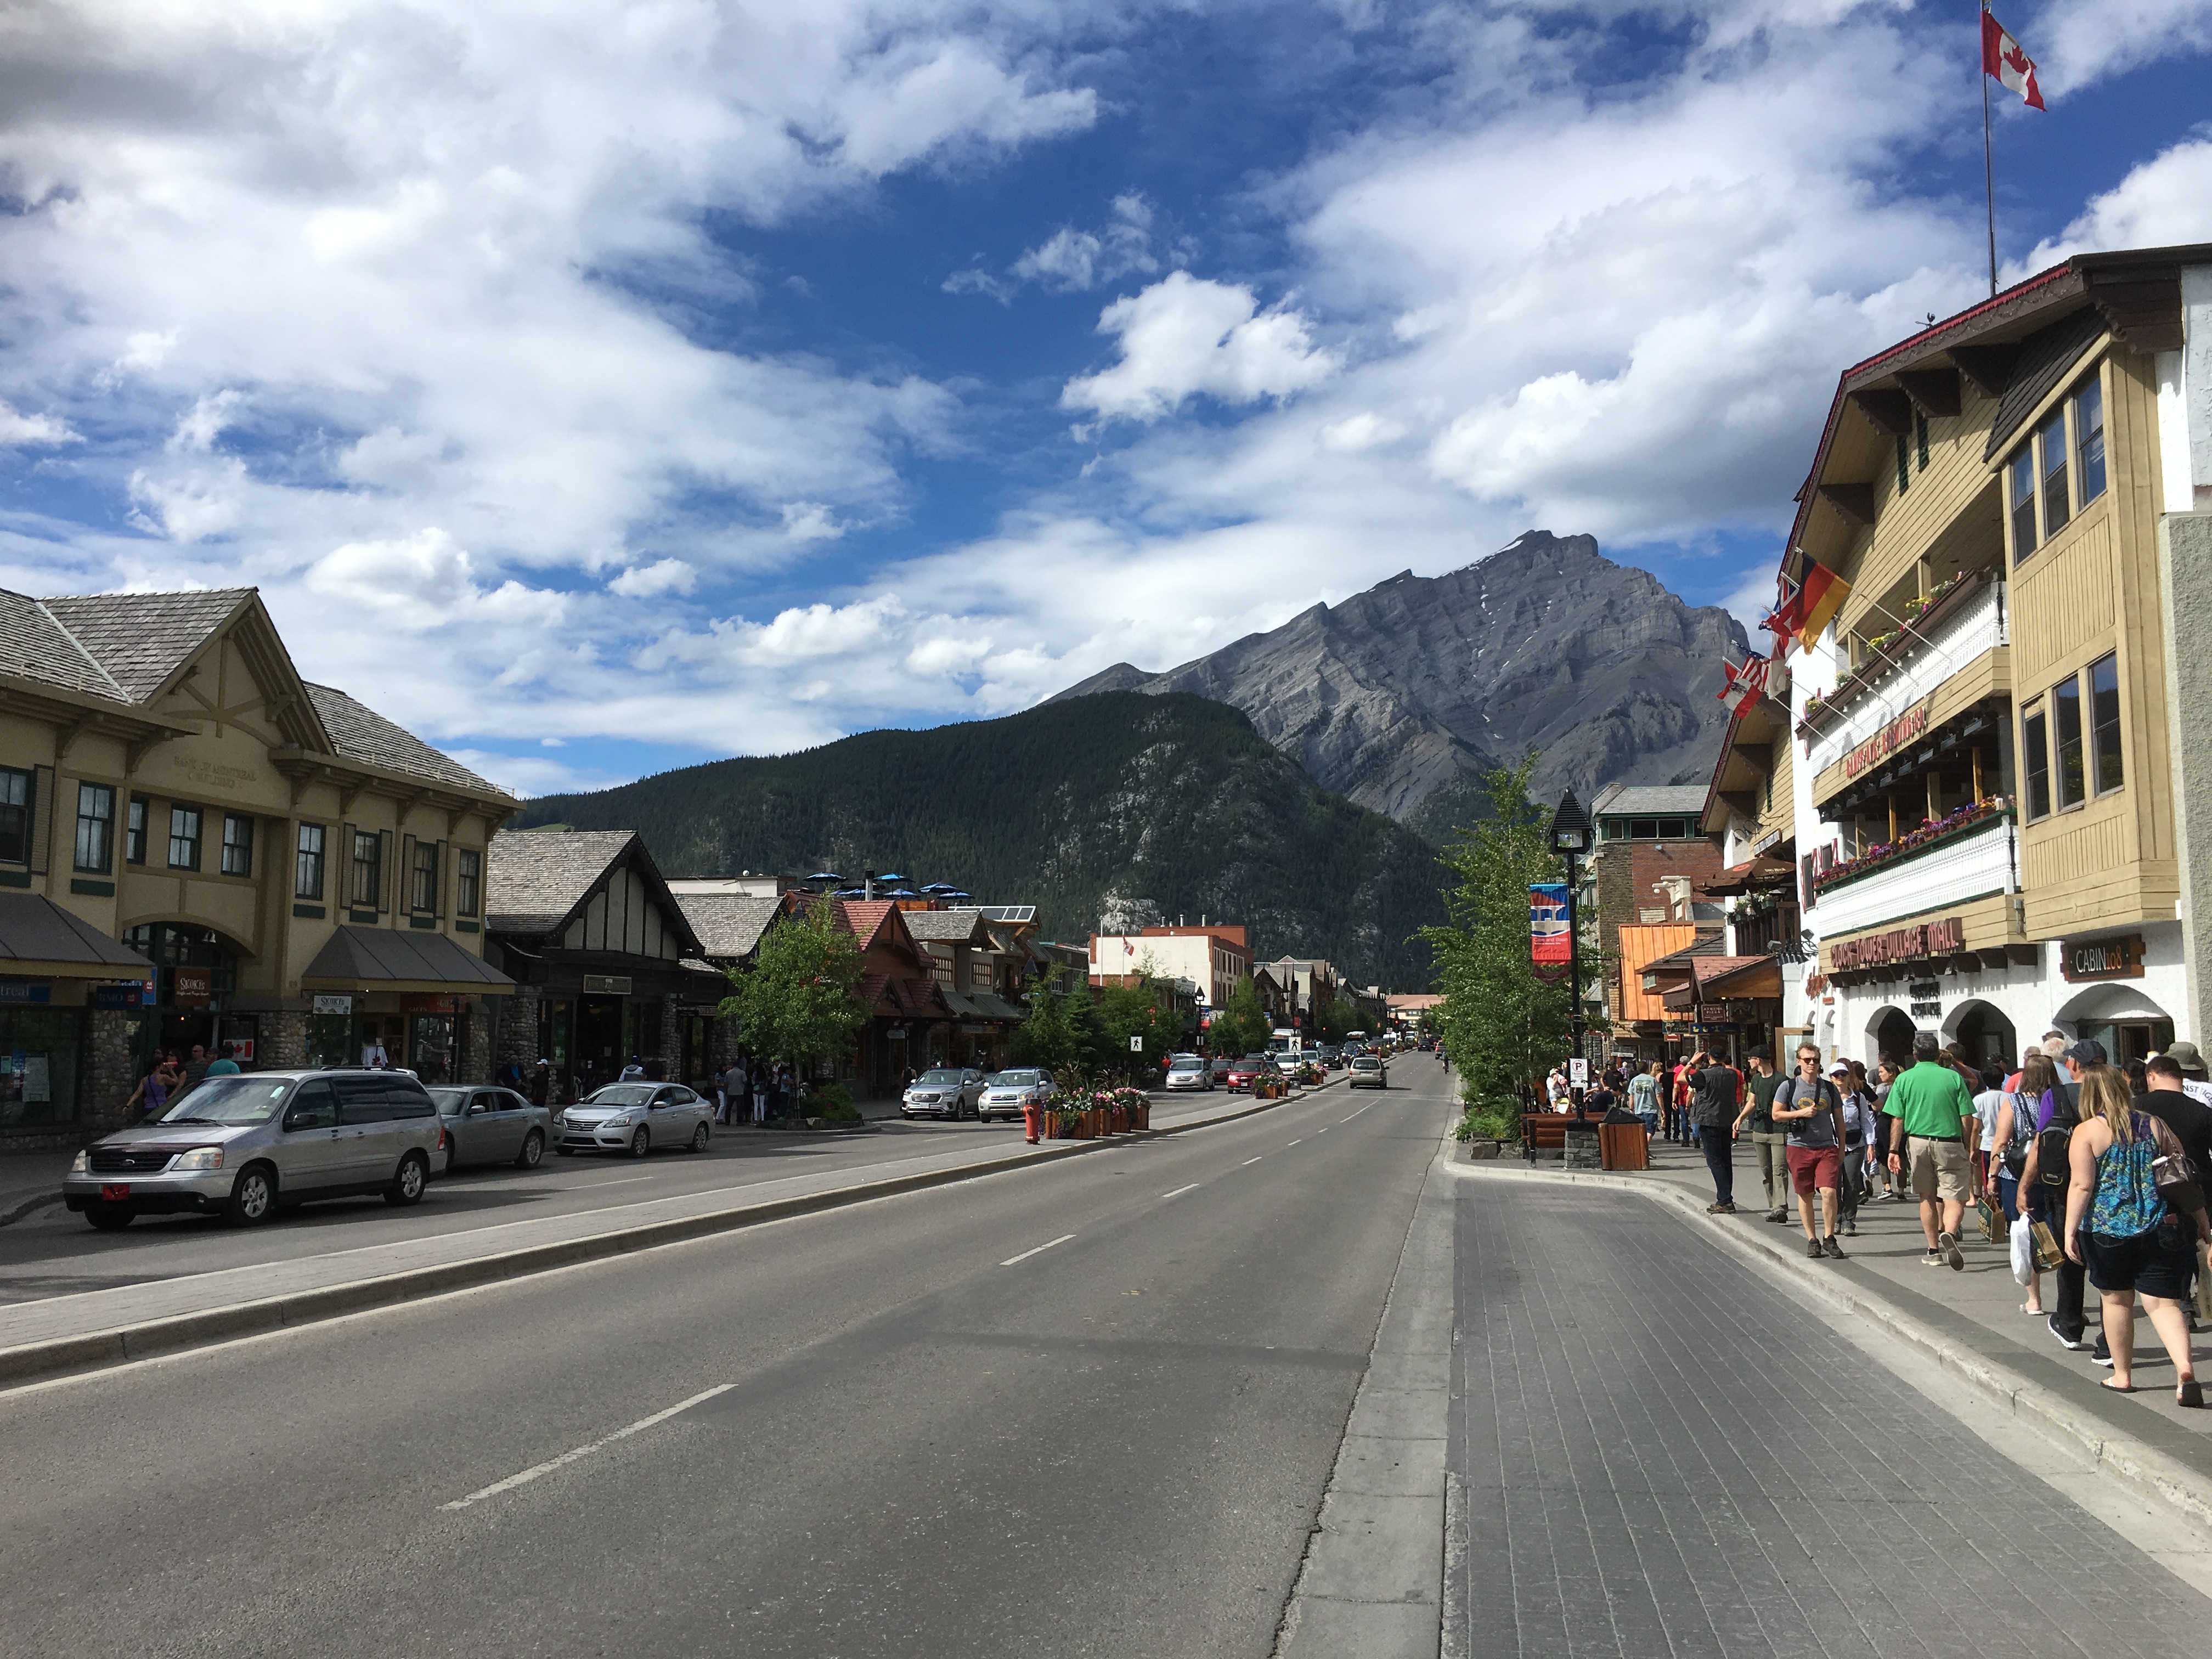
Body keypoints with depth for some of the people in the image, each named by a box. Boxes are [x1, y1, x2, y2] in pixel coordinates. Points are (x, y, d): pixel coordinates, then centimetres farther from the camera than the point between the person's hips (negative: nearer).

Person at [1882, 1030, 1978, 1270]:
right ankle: (1949, 1233, -31)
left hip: (1917, 1141, 2)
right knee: (1955, 1198, -2)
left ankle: (1934, 1251, 18)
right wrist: (1969, 1148, 12)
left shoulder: (1904, 1079, 1)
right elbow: (1968, 1119, -1)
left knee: (1927, 1198, 15)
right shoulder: (1953, 1077, 0)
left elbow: (1898, 1119, -3)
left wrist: (1894, 1151, 2)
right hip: (1949, 1143, -1)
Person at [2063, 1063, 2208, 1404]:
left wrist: (2070, 1230, -8)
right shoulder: (2154, 1126, 5)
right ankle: (2185, 1368, -18)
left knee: (2117, 1299, 12)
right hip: (2160, 1230, 3)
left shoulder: (2087, 1132, -7)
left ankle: (2122, 1375, 21)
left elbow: (2082, 1186, -12)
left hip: (2107, 1229, -3)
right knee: (2163, 1302, 3)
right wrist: (2200, 1220, 18)